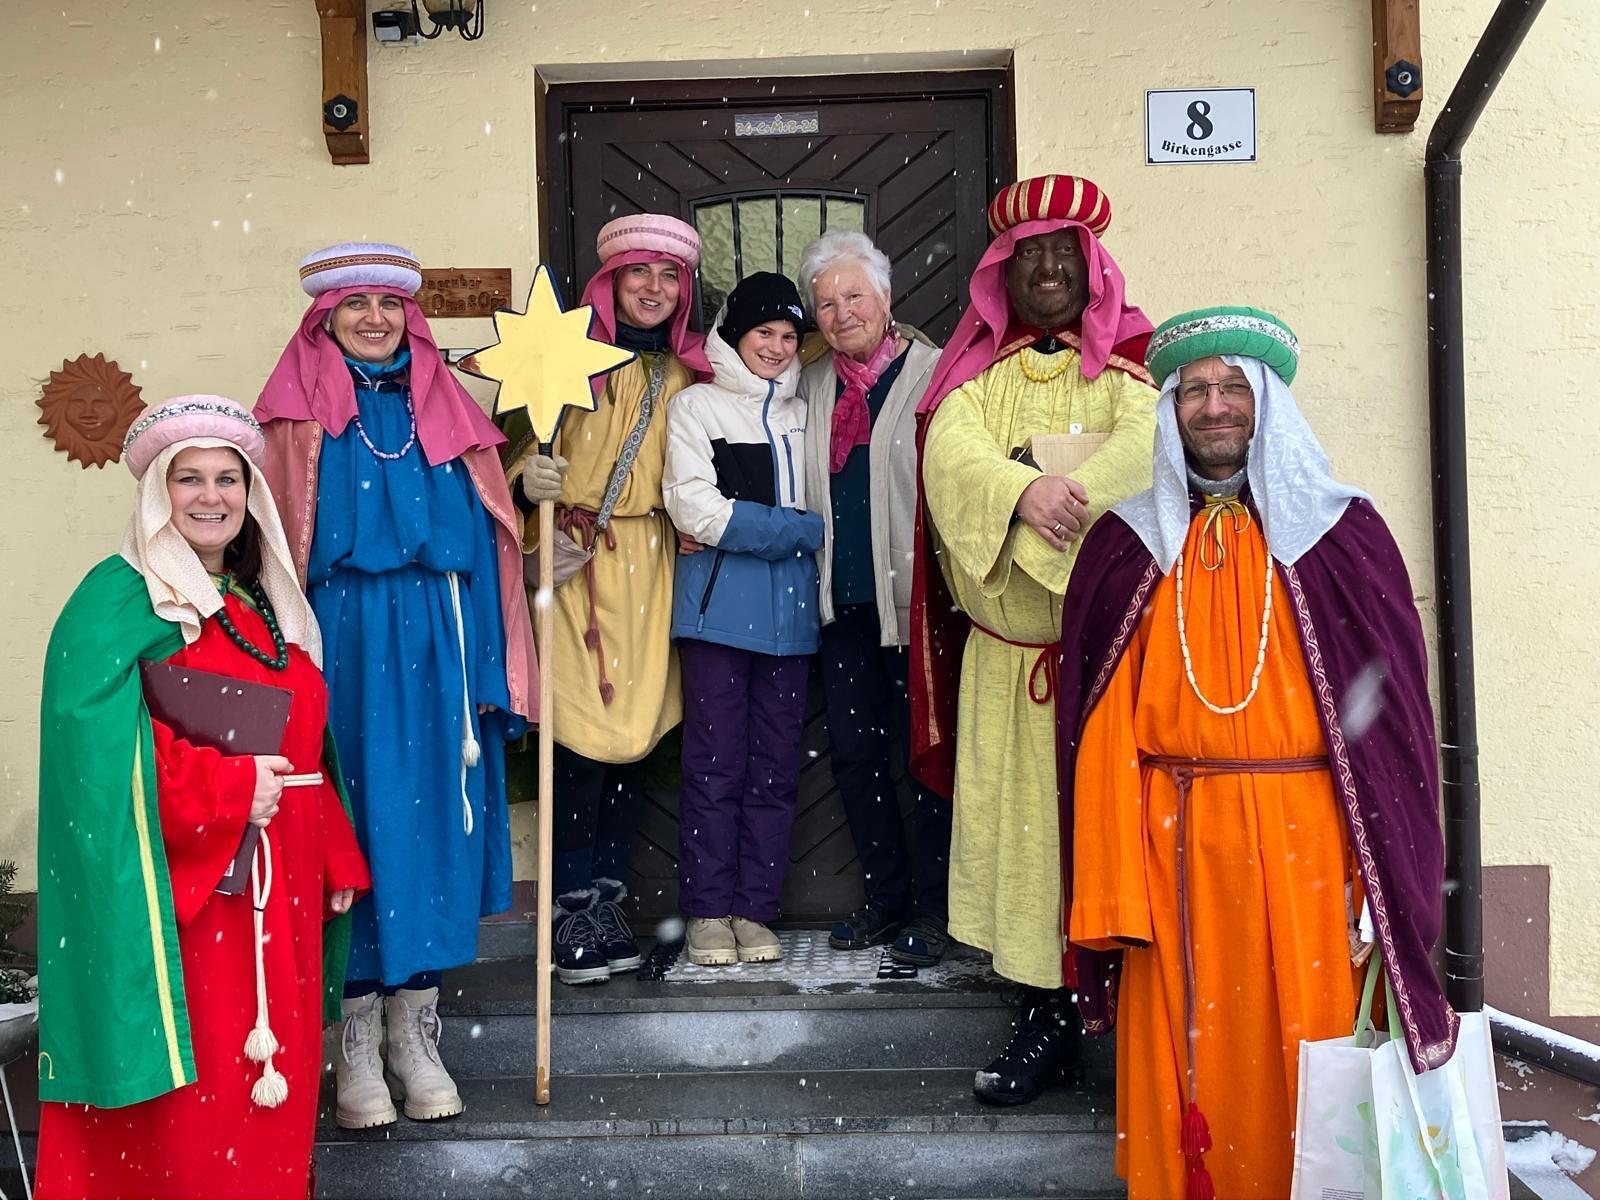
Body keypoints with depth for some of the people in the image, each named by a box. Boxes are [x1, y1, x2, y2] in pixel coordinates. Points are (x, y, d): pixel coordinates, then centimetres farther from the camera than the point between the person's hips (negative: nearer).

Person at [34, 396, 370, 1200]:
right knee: (188, 1097, -2)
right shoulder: (120, 599, -7)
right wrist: (229, 787, -20)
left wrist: (335, 858, 13)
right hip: (180, 883, -7)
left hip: (276, 884, 7)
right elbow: (98, 744, -19)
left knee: (272, 1079, 13)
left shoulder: (267, 605, 15)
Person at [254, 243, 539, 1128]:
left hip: (436, 648, 2)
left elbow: (484, 544, 8)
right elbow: (277, 544, -1)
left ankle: (414, 1032, 16)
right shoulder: (296, 416, 5)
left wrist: (487, 670, 1)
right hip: (341, 648, -2)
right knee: (351, 822, 0)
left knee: (433, 820, 4)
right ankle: (356, 1042, 11)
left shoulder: (445, 412, 11)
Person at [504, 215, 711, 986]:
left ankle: (605, 900, 17)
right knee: (582, 729, -8)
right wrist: (528, 479, -22)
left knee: (635, 728, 4)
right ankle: (573, 907, 4)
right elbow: (522, 439, -3)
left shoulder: (687, 375, 13)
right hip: (575, 561, -4)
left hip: (649, 566, 4)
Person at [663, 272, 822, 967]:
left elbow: (829, 509, 12)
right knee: (715, 766, -3)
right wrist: (798, 530, -6)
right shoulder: (696, 405, 6)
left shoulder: (803, 414, 19)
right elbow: (696, 510, -7)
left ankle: (754, 910, 12)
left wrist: (735, 528, -3)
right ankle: (708, 913, 5)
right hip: (719, 605, -4)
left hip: (790, 611, 4)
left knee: (776, 767, 4)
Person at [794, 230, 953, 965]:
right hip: (844, 602, 6)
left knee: (925, 753, 2)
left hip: (914, 600, -6)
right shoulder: (812, 388, 14)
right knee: (855, 753, 11)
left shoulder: (935, 374, -5)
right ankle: (884, 899, 25)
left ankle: (932, 909, 14)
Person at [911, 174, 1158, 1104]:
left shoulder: (1127, 363, 7)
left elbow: (1147, 444, -13)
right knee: (1015, 811, 2)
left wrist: (1068, 501, -27)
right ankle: (1046, 1017, 11)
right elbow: (951, 453, -5)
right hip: (1003, 639, 3)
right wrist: (1023, 491, -24)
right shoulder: (975, 372, 15)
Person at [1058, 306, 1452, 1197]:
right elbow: (1105, 722, 2)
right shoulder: (1130, 545, 6)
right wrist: (1115, 889, -4)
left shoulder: (1340, 536, 2)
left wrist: (1379, 888, -6)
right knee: (1183, 1051, 7)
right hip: (1174, 839, 1)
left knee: (1300, 1047, 6)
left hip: (1305, 838, -1)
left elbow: (1387, 714, 0)